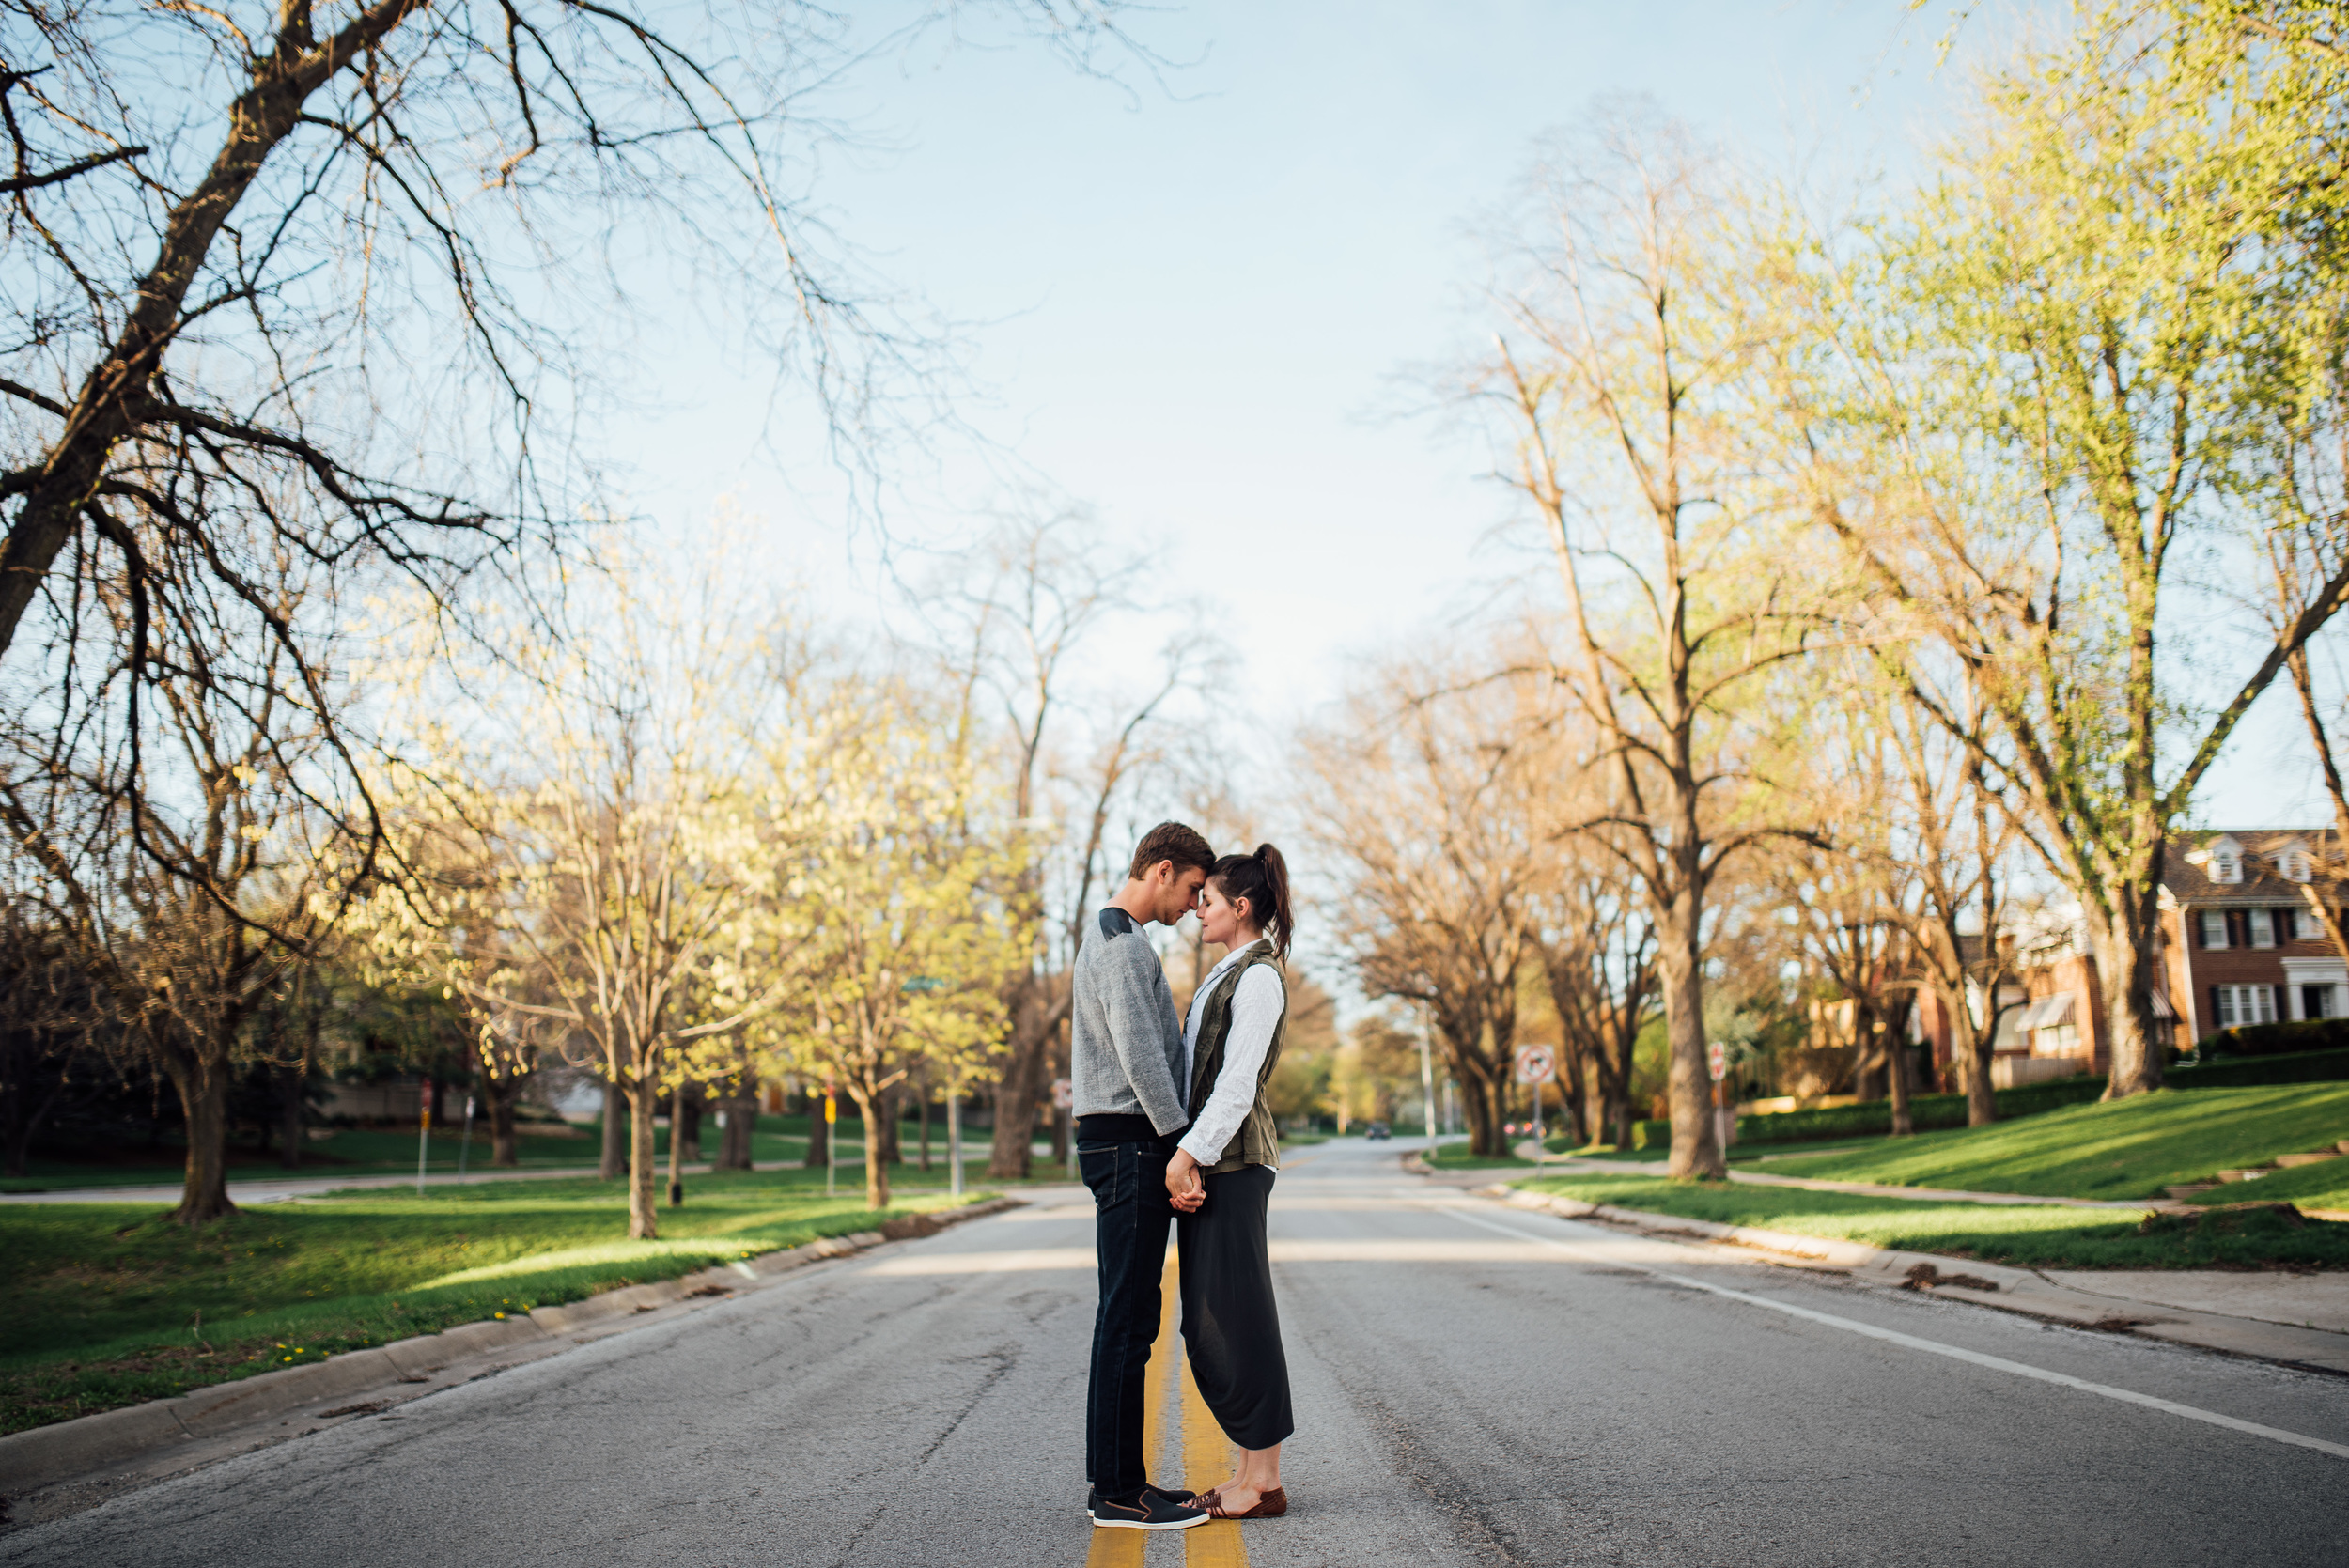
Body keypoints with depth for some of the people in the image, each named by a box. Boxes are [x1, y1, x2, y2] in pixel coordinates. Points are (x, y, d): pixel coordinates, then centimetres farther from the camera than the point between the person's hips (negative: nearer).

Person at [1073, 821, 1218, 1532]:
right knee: (1128, 1319, -7)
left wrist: (1176, 1146, 19)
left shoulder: (1111, 940, 21)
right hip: (1129, 1142, -11)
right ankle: (1117, 1490, -3)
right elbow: (1140, 1058, -20)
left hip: (1125, 1146, 11)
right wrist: (1182, 1145, -17)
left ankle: (1120, 1479, 16)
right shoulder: (1122, 945, -12)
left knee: (1129, 1318, 11)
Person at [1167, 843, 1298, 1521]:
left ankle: (1263, 1478, 1)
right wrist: (1186, 1157, 13)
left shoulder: (1259, 977, -10)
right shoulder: (1229, 972, 20)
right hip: (1207, 1158, 10)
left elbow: (1237, 1083, -18)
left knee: (1234, 1311, -6)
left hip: (1234, 1158, -10)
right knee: (1209, 1319, 10)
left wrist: (1189, 1153, -22)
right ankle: (1251, 1468, 17)